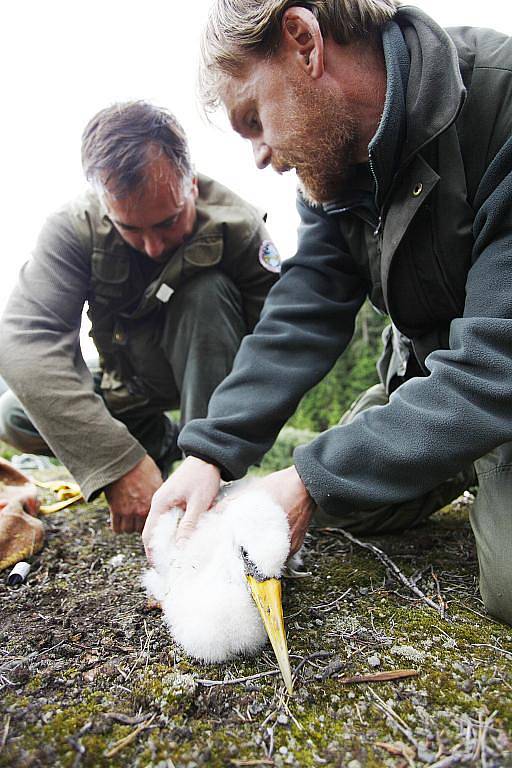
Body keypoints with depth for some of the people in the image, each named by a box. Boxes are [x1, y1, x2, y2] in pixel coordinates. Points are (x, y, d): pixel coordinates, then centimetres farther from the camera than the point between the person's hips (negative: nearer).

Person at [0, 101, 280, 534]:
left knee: (207, 291, -31)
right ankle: (158, 442, 4)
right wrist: (117, 461, -48)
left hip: (211, 372, -2)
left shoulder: (237, 226, -25)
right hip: (133, 384, 3)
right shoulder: (73, 229, -23)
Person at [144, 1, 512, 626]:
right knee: (354, 505, 2)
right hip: (431, 369, 6)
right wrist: (210, 452, -22)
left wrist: (310, 481, -29)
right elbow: (304, 314, -12)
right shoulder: (332, 161, -6)